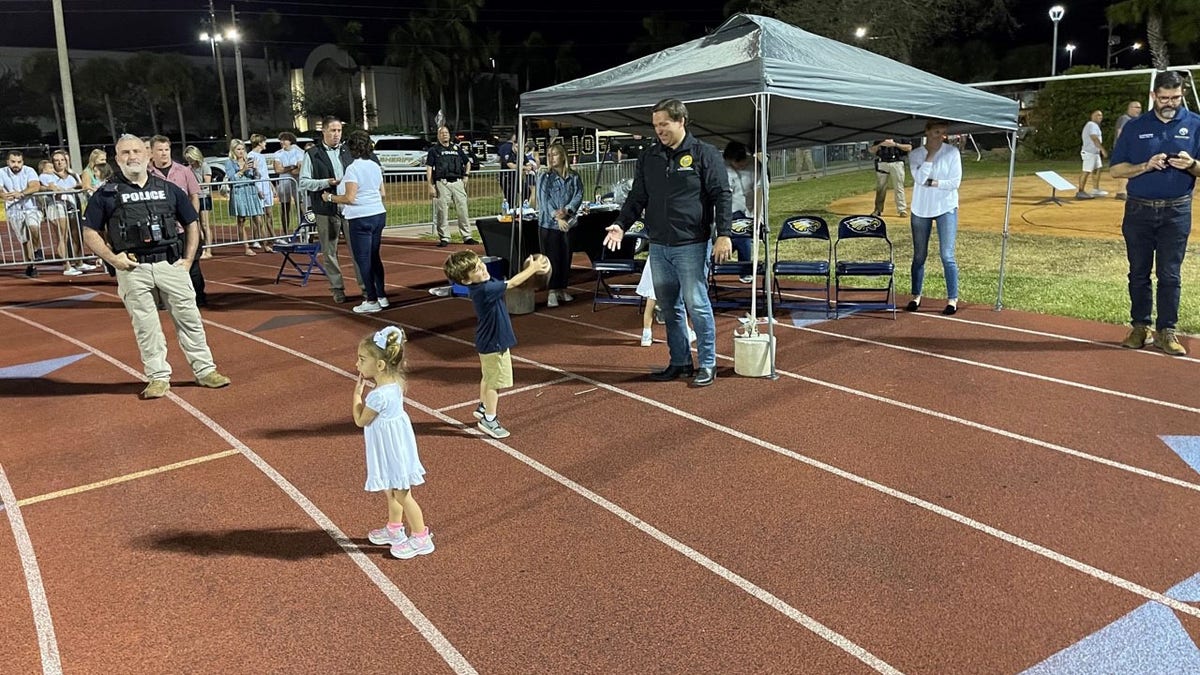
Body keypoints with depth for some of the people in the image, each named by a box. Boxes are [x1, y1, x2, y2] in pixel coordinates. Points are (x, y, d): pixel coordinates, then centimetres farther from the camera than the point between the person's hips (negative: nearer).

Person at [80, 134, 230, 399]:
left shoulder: (168, 189, 11)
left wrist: (188, 259, 7)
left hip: (171, 263, 2)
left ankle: (205, 370, 12)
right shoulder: (106, 194, 4)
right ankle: (158, 377, 12)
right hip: (132, 269, -1)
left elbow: (191, 225, 17)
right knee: (145, 325, 3)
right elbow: (90, 233, 5)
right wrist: (112, 258, -8)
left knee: (189, 317, 3)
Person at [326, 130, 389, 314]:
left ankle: (372, 300, 3)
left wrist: (330, 198, -4)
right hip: (379, 214, 8)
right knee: (374, 257, 16)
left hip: (361, 219, -8)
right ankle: (381, 296, 19)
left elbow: (350, 198, -17)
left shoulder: (353, 169, -13)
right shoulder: (375, 166, 9)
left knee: (363, 260, 0)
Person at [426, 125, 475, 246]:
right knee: (442, 212, -5)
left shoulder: (456, 148, 19)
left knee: (463, 210, 1)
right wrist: (431, 186, -9)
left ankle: (467, 237, 6)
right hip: (442, 183, -3)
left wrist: (466, 176, 16)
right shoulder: (434, 149, 8)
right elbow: (429, 168, 1)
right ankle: (444, 238, 2)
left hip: (458, 182, 3)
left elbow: (467, 163, 32)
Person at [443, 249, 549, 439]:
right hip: (494, 343, -10)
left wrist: (529, 268, -7)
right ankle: (489, 419, 17)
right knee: (496, 381, 4)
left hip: (487, 341, 10)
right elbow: (512, 283, -25)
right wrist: (533, 268, -15)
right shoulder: (484, 290, -31)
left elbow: (508, 282, 6)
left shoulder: (485, 283, -3)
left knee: (488, 377, 27)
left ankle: (483, 408, 45)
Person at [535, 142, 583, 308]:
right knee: (551, 257, 0)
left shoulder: (574, 177, 5)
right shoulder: (544, 176, -2)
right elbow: (544, 199, -9)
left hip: (568, 223, 3)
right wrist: (557, 217, -18)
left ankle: (563, 289, 20)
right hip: (548, 223, -2)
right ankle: (552, 292, 5)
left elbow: (578, 195, -3)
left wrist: (566, 210, -20)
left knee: (566, 256, 8)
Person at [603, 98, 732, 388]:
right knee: (669, 307, 10)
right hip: (658, 246, 6)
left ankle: (707, 364, 8)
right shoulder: (648, 158, 11)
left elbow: (722, 196, -5)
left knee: (696, 304, -4)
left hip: (691, 245, -5)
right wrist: (621, 223, 0)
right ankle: (680, 362, 21)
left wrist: (724, 234, -13)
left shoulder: (704, 154, -2)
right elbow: (637, 197, 15)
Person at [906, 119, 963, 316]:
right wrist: (930, 154, -15)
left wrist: (931, 183, -13)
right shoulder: (915, 154, 0)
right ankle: (916, 296, 21)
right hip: (921, 209, 2)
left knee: (947, 255, -6)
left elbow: (955, 182, -9)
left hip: (946, 208, -2)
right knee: (919, 255, 10)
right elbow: (920, 178, -16)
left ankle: (952, 299, 0)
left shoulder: (952, 152, -4)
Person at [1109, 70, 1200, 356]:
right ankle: (1140, 327, 15)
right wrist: (1147, 166, -15)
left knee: (1169, 274, 0)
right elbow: (1116, 169, 2)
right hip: (1139, 210, 1)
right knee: (1139, 273, 6)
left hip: (1176, 211, -1)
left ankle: (1167, 331, 5)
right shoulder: (1135, 127, 5)